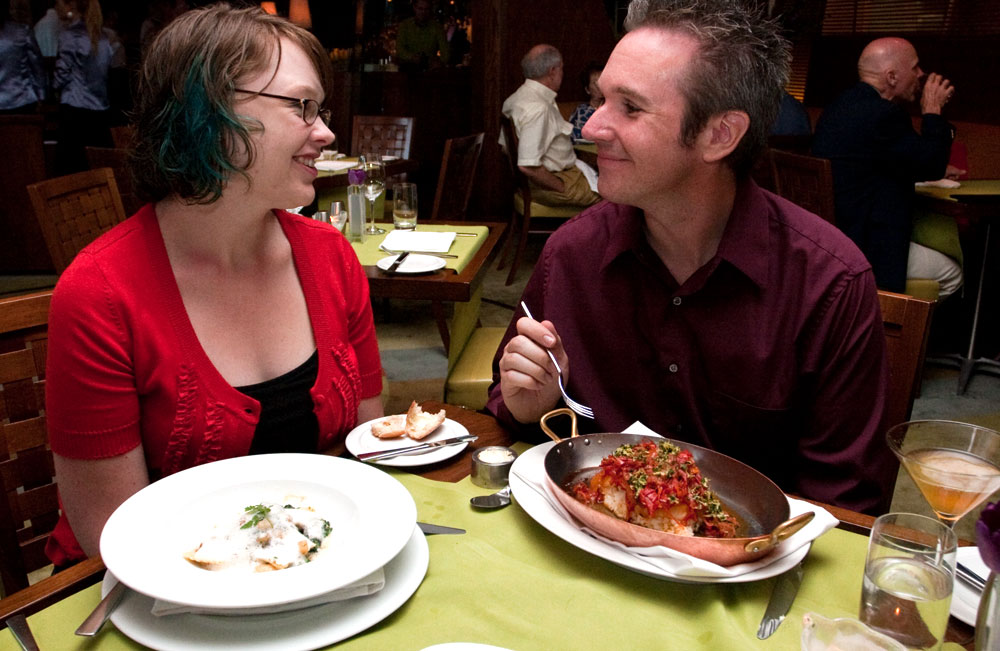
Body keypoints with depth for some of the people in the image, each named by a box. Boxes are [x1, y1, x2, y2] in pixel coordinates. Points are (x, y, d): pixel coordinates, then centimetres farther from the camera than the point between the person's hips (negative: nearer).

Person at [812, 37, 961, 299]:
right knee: (951, 273, 9)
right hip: (859, 245, -10)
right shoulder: (883, 114, -21)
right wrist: (933, 111, 0)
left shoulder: (841, 105, 11)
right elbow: (932, 164, -12)